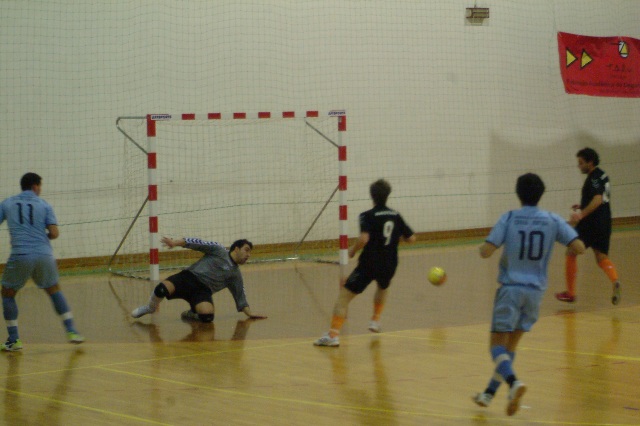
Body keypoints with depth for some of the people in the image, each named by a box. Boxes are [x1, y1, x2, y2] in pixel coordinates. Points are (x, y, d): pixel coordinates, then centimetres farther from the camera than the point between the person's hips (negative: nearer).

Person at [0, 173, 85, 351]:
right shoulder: (44, 205, 8)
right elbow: (54, 233, 0)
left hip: (20, 256, -1)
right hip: (44, 254, 1)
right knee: (54, 290, 21)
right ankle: (71, 331, 14)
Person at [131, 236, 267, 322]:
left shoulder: (236, 275, 21)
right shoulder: (219, 251, 11)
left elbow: (240, 296, 22)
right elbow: (199, 243, 3)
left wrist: (249, 312, 9)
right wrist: (175, 243, -11)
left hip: (204, 290, 3)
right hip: (189, 278, -2)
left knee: (208, 316, -33)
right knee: (161, 289, -33)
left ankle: (191, 314, 3)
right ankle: (151, 307, 2)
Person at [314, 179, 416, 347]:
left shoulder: (367, 216, -8)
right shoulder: (396, 216, 7)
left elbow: (364, 238, -24)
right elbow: (411, 238, 10)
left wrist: (353, 250, -7)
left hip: (369, 263, -5)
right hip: (389, 265, 5)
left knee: (344, 295, -4)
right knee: (383, 287, 39)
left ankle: (333, 335, -16)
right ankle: (375, 320, 36)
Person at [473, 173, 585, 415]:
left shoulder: (509, 219, -7)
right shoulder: (553, 221, 0)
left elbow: (485, 252, -13)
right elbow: (579, 248, -7)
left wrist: (486, 246, 10)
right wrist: (568, 250, 16)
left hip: (510, 288, -3)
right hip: (536, 290, 3)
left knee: (497, 344, 1)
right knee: (511, 343, 18)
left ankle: (513, 382, -26)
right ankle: (489, 393, 23)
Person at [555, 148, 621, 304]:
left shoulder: (594, 177, -14)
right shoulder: (602, 176, 15)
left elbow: (598, 200, -28)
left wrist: (581, 214, -34)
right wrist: (582, 206, 26)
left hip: (590, 223, -9)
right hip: (604, 223, 9)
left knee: (571, 253, 7)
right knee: (602, 257, 9)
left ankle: (570, 293, 11)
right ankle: (614, 281, -21)